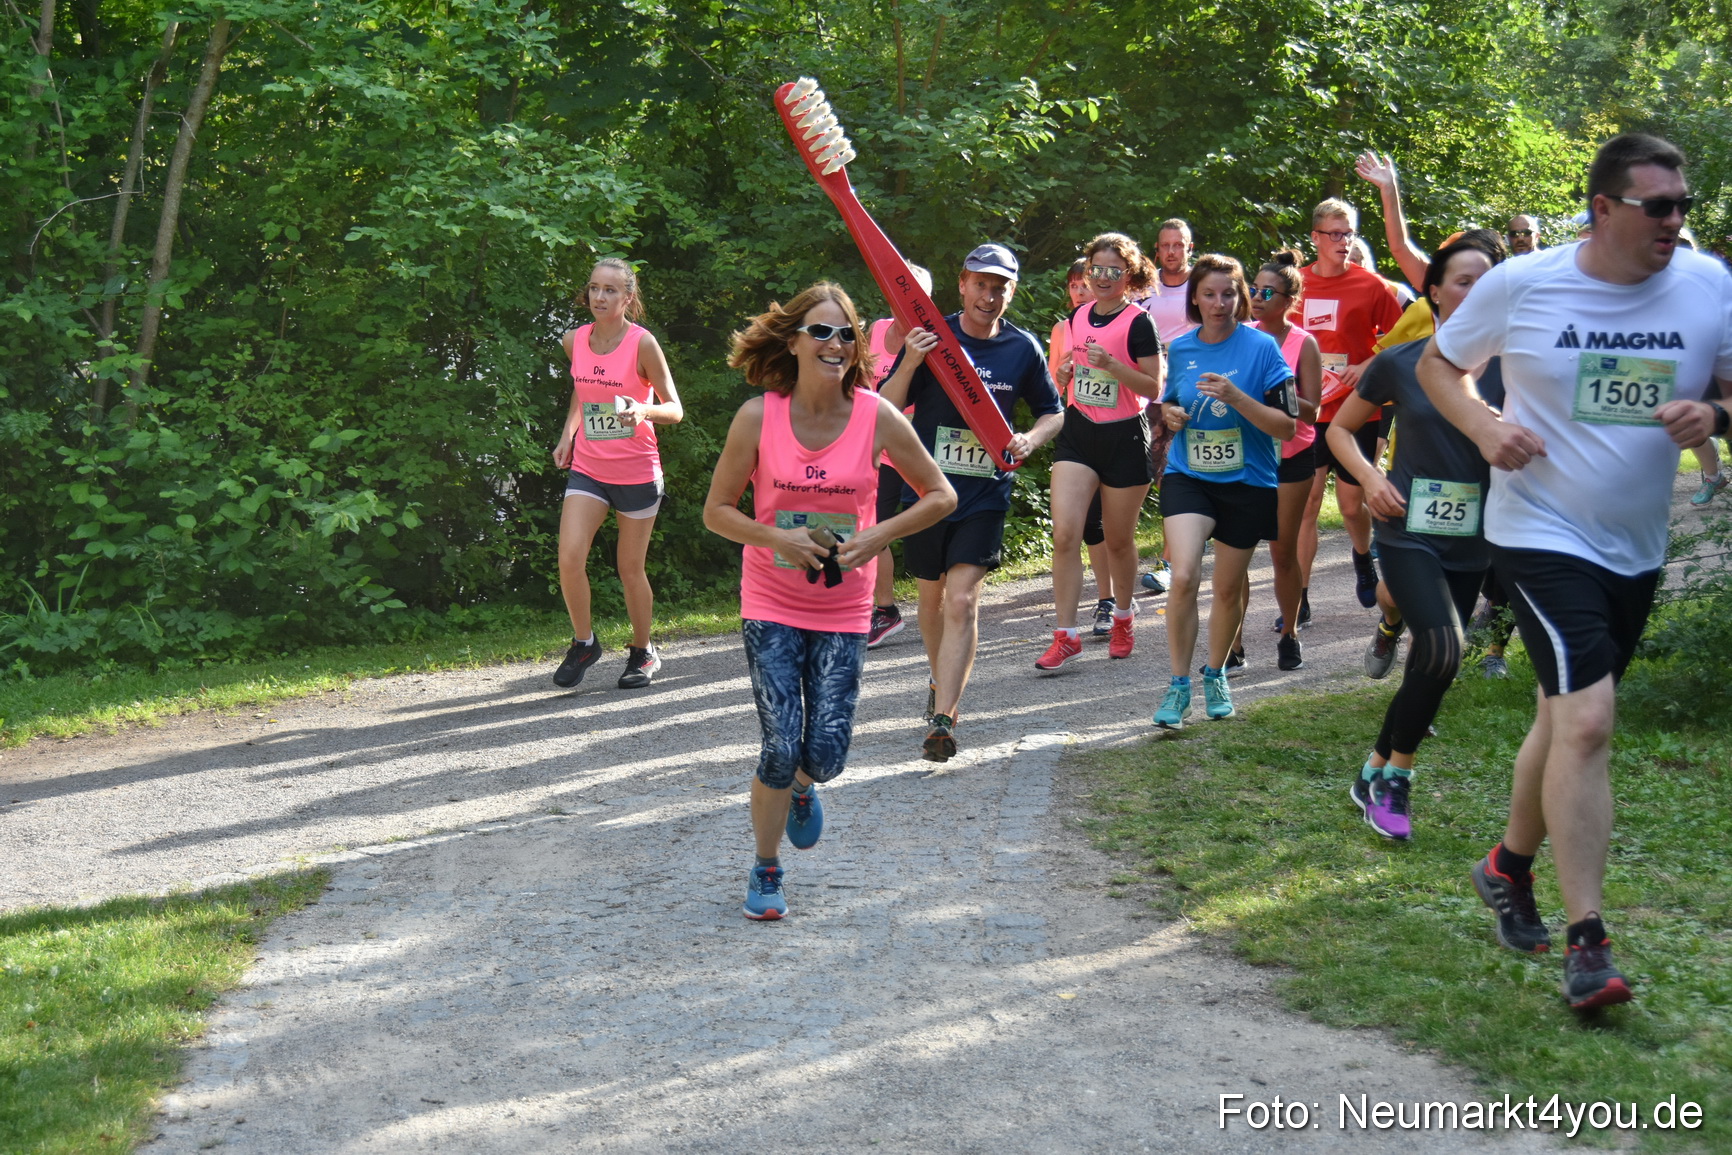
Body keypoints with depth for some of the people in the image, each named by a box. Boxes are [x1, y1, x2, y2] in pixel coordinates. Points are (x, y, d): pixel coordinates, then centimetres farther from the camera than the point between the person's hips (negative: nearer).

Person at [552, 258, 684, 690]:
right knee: (569, 559, -12)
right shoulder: (574, 341, 3)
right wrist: (567, 435, 12)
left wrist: (644, 411, -28)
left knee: (631, 568, 6)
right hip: (587, 468, 3)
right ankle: (584, 642, 10)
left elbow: (674, 409, -8)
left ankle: (642, 653, 27)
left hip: (637, 472, -3)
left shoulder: (642, 343, -11)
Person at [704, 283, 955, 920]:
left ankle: (803, 788, 38)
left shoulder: (878, 417, -9)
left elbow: (941, 495, 0)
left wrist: (879, 535, -14)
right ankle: (766, 870, 17)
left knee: (826, 753, -2)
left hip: (843, 608, 1)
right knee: (781, 748, -7)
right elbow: (717, 509, -2)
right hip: (771, 604, -1)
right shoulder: (758, 417, -10)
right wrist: (774, 537, -19)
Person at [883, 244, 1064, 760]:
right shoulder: (931, 337, -3)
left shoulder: (1023, 348, 2)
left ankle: (943, 718, -14)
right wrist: (909, 364, -23)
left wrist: (1030, 439, -7)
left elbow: (1053, 412, 14)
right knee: (932, 597, 15)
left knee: (962, 601, -13)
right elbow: (886, 412, -7)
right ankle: (940, 681, 41)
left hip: (986, 492, -1)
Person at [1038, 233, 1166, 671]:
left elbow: (1154, 387, -11)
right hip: (1078, 433, 4)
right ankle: (1066, 635, -6)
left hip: (1124, 438, -4)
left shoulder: (1138, 323, -9)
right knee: (1064, 533, -10)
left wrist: (1111, 364, -23)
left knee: (1118, 540, 9)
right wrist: (1065, 375, 1)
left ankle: (1122, 619, 34)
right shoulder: (1078, 316, 8)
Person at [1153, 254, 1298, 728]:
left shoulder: (1261, 347, -9)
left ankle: (1215, 675, 36)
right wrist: (1169, 413, -4)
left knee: (1228, 589, 12)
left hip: (1247, 482, -1)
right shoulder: (1180, 349, 2)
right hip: (1187, 477, 1)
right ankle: (1179, 684, -6)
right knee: (1184, 577, -19)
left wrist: (1235, 397, -26)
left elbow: (1286, 425, -13)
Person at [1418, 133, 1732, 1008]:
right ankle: (1587, 943, -12)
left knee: (1566, 717, 19)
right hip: (1541, 535, -5)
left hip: (1636, 546, 5)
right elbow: (1439, 363, 6)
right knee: (1587, 722, -18)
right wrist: (1483, 427, -13)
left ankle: (1510, 866, 42)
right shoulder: (1519, 285, -9)